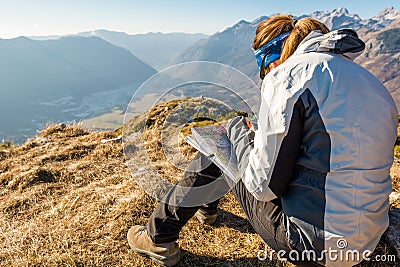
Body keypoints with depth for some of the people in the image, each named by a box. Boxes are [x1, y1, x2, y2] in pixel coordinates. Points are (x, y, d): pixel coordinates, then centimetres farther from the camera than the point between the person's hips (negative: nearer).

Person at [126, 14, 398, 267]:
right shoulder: (367, 78, 11)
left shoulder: (289, 73, -14)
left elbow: (265, 185, -17)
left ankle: (159, 238, 20)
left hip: (312, 245, -8)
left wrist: (238, 131, 2)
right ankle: (207, 207, 48)